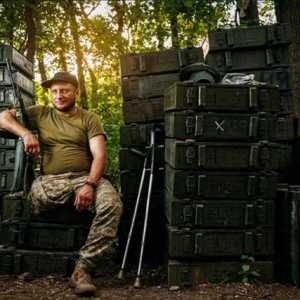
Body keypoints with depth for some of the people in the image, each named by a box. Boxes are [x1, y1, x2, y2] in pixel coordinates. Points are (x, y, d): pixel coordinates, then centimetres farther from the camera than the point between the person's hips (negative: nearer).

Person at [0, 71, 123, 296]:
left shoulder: (89, 118, 12)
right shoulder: (40, 113, 19)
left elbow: (100, 155, -1)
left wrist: (90, 185, -18)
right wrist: (25, 133, -7)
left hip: (85, 177, 0)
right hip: (50, 180, 1)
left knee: (112, 204, -33)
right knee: (27, 199, -37)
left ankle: (84, 269, -27)